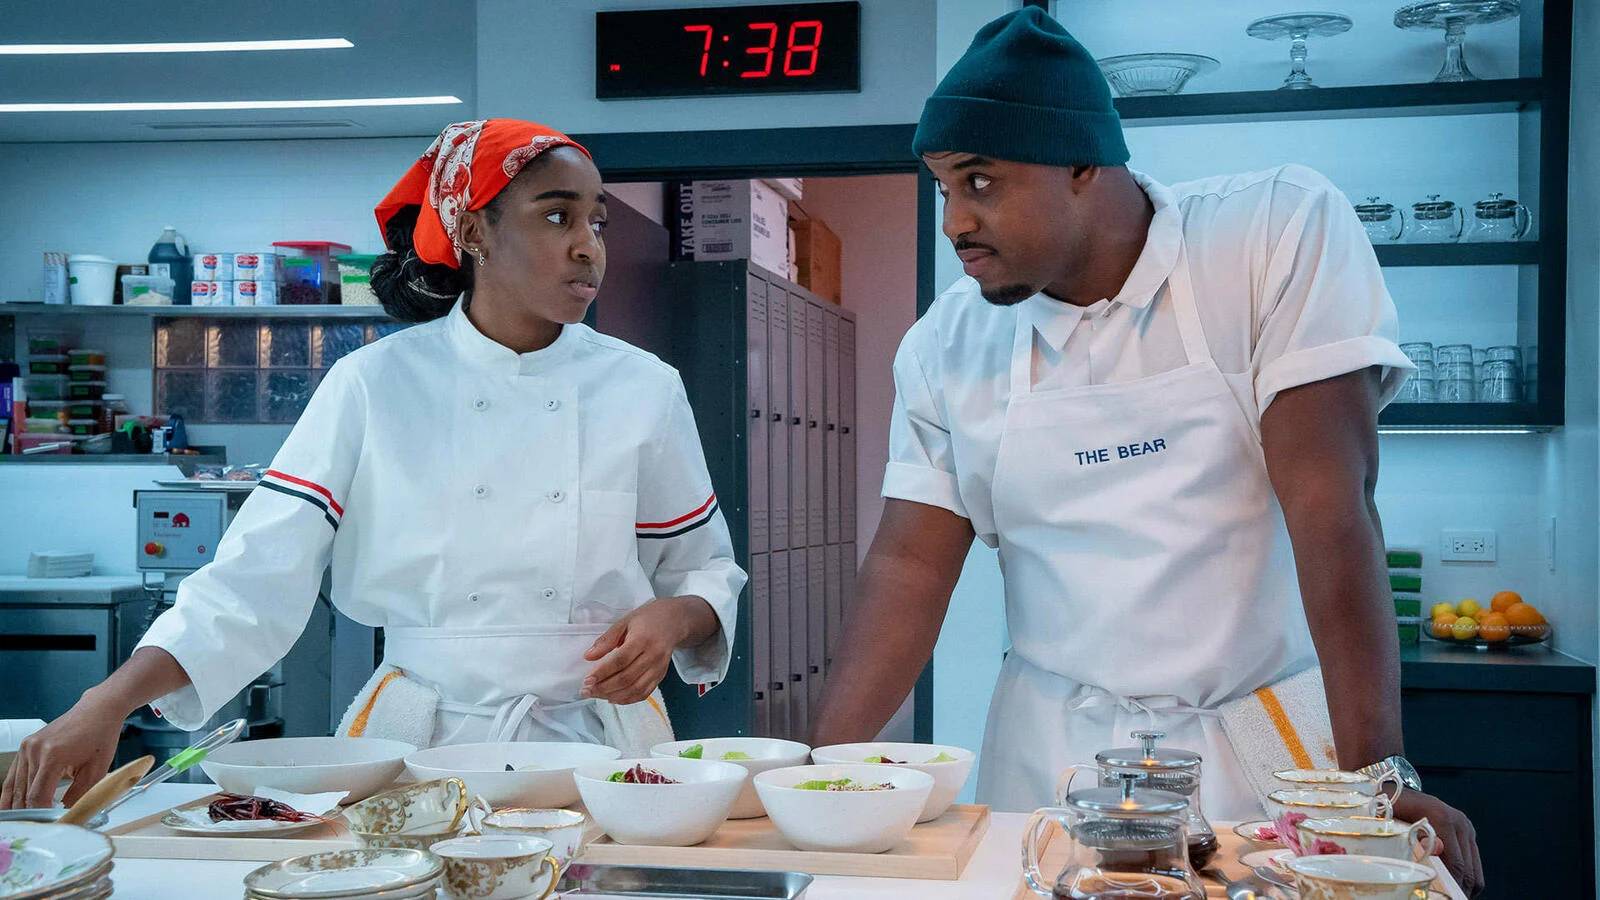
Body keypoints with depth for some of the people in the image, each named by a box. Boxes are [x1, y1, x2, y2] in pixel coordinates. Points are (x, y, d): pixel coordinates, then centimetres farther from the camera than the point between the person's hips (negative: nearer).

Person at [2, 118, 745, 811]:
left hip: (596, 742, 1)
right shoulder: (374, 386, -4)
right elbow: (259, 573, -8)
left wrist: (671, 618, -14)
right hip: (419, 745, 0)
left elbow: (705, 569, 10)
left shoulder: (644, 390, 0)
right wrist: (106, 706, -19)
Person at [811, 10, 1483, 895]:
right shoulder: (946, 345, -1)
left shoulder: (1284, 230, -12)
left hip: (1268, 747, -2)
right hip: (1054, 757, 3)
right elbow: (911, 566, -3)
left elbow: (1329, 499, -18)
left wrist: (1374, 769, -23)